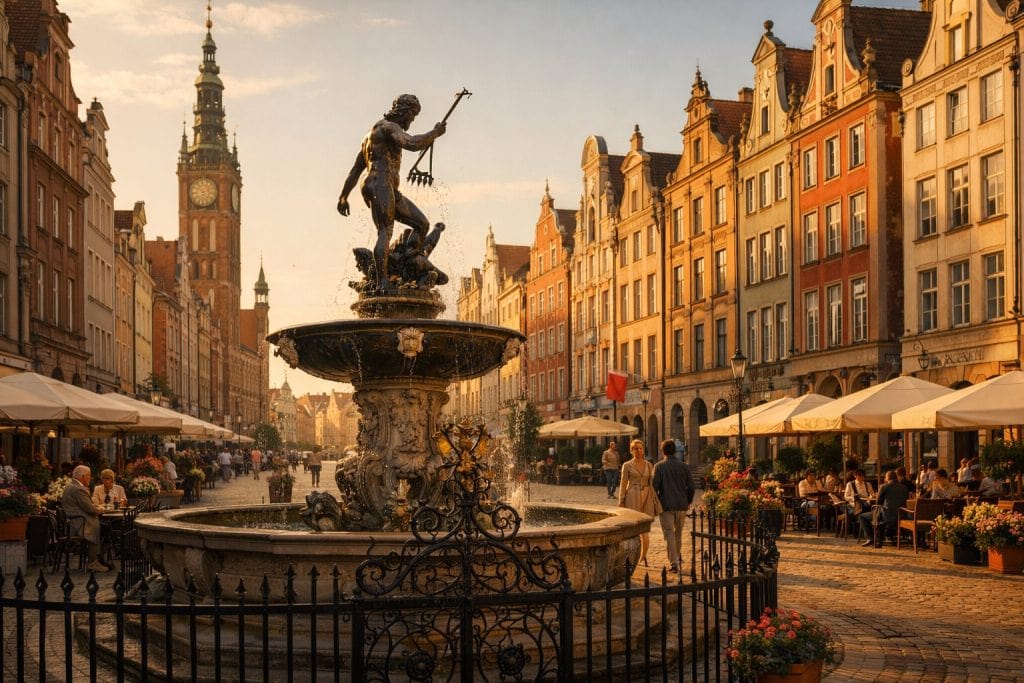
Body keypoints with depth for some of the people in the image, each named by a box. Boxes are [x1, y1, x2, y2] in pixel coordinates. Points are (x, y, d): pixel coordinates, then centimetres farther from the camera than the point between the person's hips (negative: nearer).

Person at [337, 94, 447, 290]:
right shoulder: (389, 127, -1)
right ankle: (381, 282, -24)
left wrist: (343, 196, 29)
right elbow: (412, 144, -22)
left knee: (422, 224, 3)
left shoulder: (373, 134, 30)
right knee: (385, 233, -18)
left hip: (390, 191, 10)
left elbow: (356, 168, 30)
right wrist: (435, 133, -7)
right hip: (380, 185, -10)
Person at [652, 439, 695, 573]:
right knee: (678, 534, 19)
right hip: (681, 505, 4)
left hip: (666, 505, -3)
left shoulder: (659, 466, -8)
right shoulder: (684, 466, 2)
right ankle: (678, 559, 32)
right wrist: (688, 501, 16)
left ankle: (674, 563, -7)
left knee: (669, 534, -1)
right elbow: (691, 486, 3)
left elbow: (655, 486, -10)